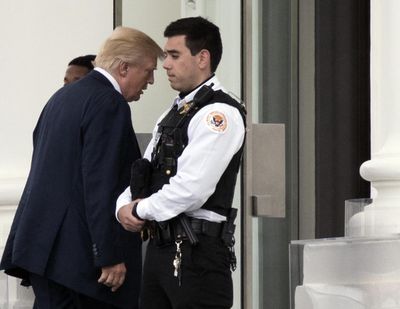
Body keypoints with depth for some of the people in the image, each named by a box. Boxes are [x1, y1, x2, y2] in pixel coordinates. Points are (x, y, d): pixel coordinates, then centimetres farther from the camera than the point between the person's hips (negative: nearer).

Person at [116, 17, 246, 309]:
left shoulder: (219, 113, -12)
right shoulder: (174, 113, 18)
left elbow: (190, 188, -21)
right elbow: (145, 172, 18)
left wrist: (140, 210, -9)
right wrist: (125, 206, -2)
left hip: (197, 253, -9)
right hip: (160, 248, 9)